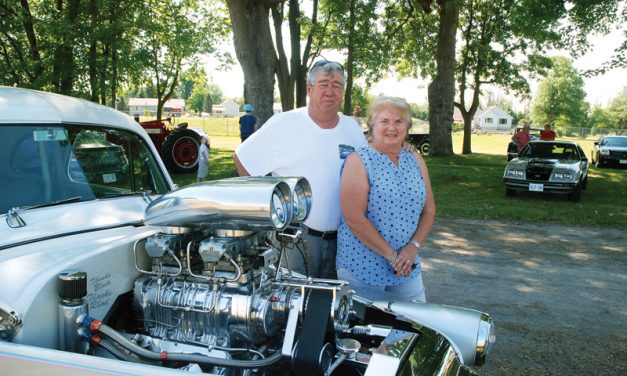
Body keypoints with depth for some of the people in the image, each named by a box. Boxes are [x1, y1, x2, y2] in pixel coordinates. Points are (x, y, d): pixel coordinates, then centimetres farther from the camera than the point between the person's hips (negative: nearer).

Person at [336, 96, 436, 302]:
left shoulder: (416, 160, 10)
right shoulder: (358, 160, -8)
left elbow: (429, 210, 11)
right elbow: (354, 218, -16)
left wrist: (414, 247, -5)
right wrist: (391, 255, -15)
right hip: (363, 269, -5)